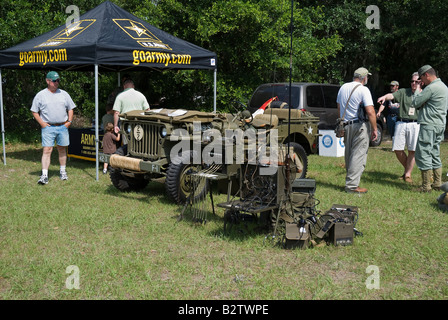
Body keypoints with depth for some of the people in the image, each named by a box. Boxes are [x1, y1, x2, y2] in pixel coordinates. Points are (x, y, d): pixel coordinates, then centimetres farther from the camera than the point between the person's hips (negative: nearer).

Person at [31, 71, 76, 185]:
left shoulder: (64, 94, 10)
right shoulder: (40, 95, 2)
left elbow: (70, 109, 16)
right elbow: (34, 111, 5)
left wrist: (69, 121, 4)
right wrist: (42, 123, -5)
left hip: (63, 127, 3)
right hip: (48, 127, -3)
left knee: (62, 149, 9)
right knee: (47, 150, -8)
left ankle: (62, 171, 22)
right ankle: (44, 175, -9)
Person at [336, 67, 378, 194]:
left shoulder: (343, 87, 11)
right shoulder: (363, 90, -11)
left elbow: (339, 107, 19)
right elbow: (370, 112, -17)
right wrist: (374, 129, -10)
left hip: (345, 125, 7)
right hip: (359, 126, -7)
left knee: (349, 155, 15)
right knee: (358, 155, -3)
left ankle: (350, 182, 22)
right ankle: (352, 185, -6)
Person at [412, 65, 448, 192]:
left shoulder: (431, 88, -15)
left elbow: (415, 103, -10)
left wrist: (417, 91, 5)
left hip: (429, 126, -10)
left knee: (423, 155, -6)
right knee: (435, 155, 15)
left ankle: (426, 186, -5)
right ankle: (437, 184, 17)